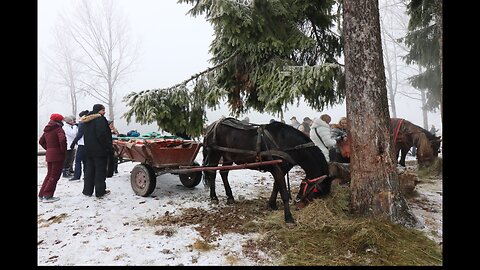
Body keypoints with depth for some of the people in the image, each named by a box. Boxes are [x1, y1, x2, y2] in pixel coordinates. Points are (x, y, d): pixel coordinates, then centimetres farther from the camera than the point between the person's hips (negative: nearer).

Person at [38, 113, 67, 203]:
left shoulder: (47, 130, 13)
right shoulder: (58, 129, -12)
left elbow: (41, 141, 20)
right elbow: (62, 140, -28)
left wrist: (48, 149, 15)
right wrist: (63, 150, -15)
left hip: (49, 155, 8)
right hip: (58, 155, -8)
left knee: (49, 175, 19)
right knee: (55, 176, 0)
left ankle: (41, 195, 22)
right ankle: (47, 196, 2)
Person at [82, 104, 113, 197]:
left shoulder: (87, 120, 16)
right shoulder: (100, 119, -14)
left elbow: (86, 136, 20)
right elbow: (102, 135, -20)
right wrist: (109, 148, -16)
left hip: (89, 150, 9)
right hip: (100, 150, -8)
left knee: (89, 170, 14)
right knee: (100, 170, -2)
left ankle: (87, 190, 18)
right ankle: (100, 191, 2)